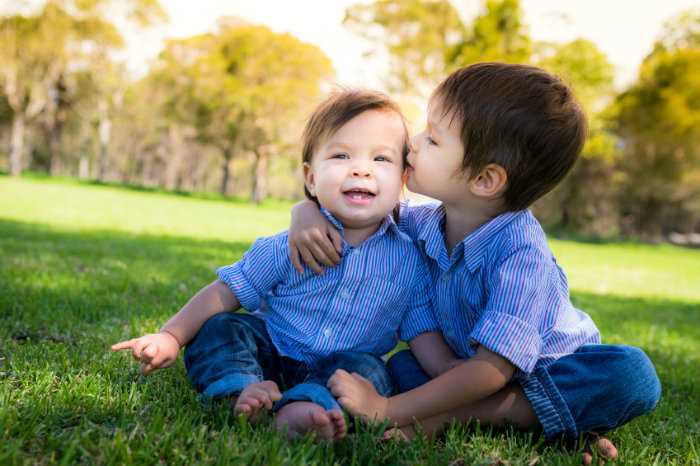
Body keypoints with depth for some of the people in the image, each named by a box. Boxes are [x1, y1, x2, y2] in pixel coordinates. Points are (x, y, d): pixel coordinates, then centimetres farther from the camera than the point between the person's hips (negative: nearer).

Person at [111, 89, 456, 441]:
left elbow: (424, 334, -2)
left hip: (341, 367, -1)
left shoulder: (409, 261, -9)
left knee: (369, 370, -30)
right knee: (217, 328, -16)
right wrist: (170, 337, -15)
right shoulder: (290, 247, -11)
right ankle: (243, 391, -37)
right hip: (272, 352, 1)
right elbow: (226, 292, -6)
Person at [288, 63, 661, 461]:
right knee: (401, 364, -17)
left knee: (634, 373, -33)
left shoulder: (519, 251, -31)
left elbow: (492, 368, -34)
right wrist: (308, 212, -20)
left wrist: (389, 410, -36)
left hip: (552, 371, -5)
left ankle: (452, 417, -31)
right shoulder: (425, 223, -11)